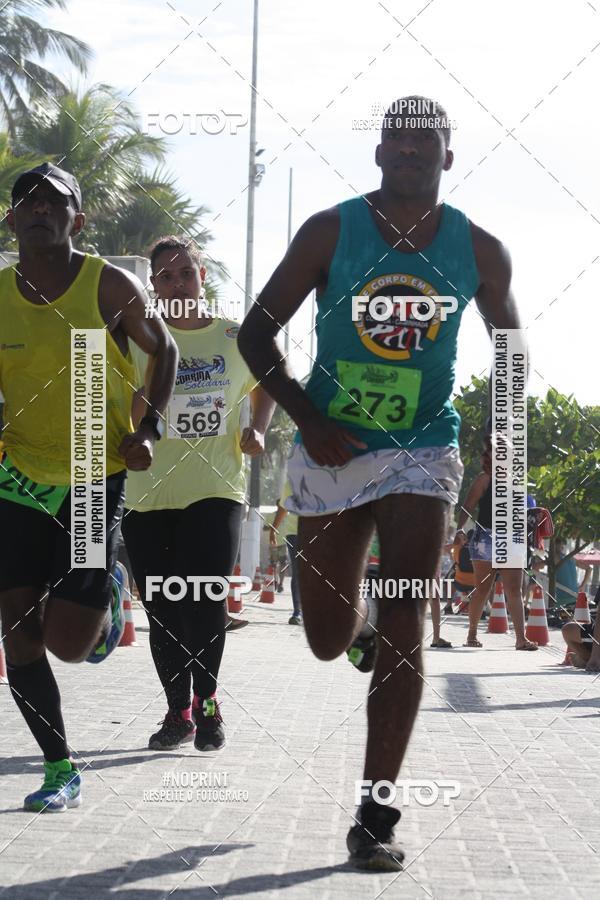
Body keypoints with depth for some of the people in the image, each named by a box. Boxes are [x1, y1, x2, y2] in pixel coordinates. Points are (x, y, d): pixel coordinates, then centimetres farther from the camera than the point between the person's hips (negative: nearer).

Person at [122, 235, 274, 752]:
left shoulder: (237, 338, 5)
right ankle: (179, 711, 21)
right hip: (148, 495, 1)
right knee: (163, 612, 6)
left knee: (205, 602, -14)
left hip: (216, 491, -1)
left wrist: (257, 430, 7)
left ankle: (206, 702, 6)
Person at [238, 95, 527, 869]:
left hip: (421, 451, 0)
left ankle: (375, 819, -9)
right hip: (331, 451, 1)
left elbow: (510, 344, 15)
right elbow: (257, 331, -3)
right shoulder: (330, 231, -6)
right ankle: (363, 620, 50)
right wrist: (306, 417, -15)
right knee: (328, 640, 10)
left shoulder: (479, 251, -1)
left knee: (402, 627, -14)